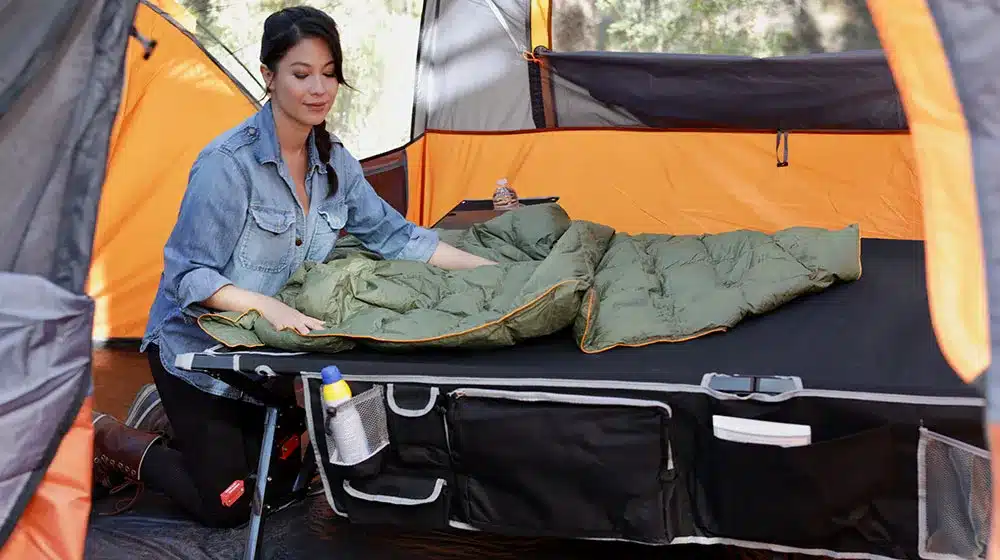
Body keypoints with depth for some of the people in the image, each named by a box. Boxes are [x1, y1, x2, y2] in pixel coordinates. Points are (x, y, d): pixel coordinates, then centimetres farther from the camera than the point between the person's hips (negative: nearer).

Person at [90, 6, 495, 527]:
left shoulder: (335, 162, -4)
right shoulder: (229, 162, -26)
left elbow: (395, 235, 0)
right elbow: (188, 275, -26)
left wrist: (493, 270, -6)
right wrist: (267, 305, -42)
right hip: (197, 351, -7)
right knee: (227, 505, -1)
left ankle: (173, 419, 33)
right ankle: (112, 442, 19)